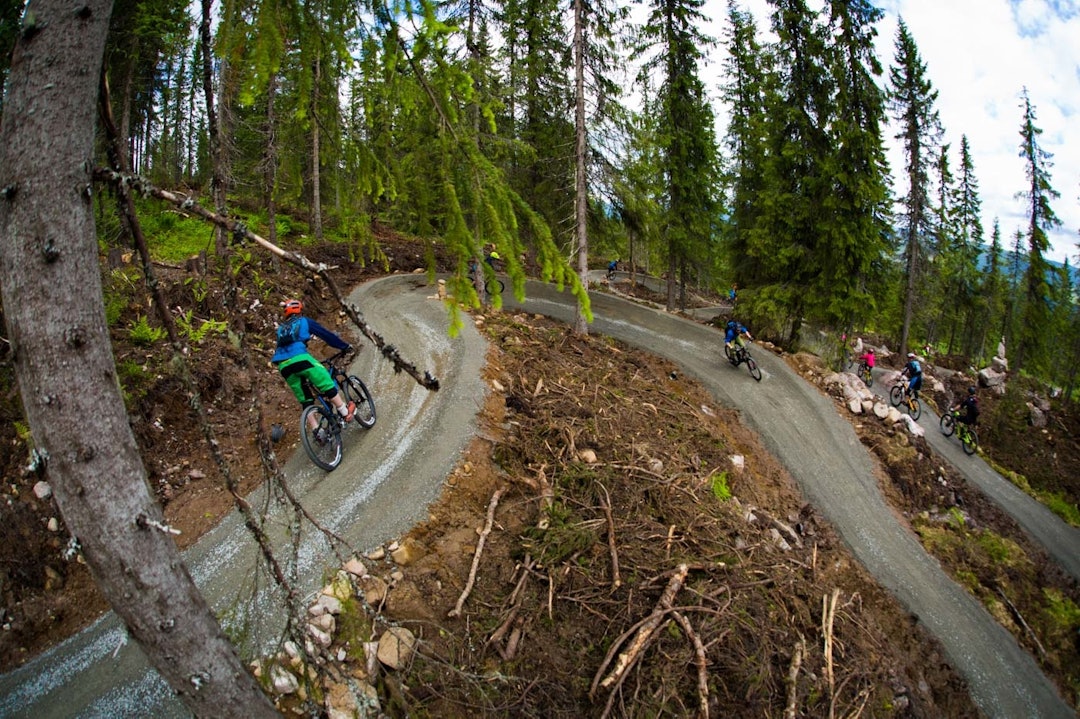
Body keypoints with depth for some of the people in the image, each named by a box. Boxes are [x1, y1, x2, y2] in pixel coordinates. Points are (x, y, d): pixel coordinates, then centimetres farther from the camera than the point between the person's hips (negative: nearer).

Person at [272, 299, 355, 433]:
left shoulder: (280, 328, 32)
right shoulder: (304, 321, 18)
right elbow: (326, 334, 19)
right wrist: (345, 346, 28)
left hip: (283, 365, 5)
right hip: (299, 359, -5)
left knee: (305, 401, 10)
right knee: (328, 385, 8)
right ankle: (345, 413, 11)